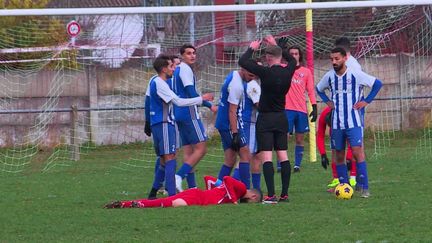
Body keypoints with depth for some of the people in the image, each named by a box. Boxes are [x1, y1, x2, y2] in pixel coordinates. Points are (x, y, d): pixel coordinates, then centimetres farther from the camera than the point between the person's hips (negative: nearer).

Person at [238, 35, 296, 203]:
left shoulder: (266, 73, -18)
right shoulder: (287, 72, -3)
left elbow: (243, 62, -13)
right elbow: (292, 60, 22)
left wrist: (252, 48, 4)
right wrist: (276, 45, 27)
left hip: (266, 118, -5)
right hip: (281, 117, 5)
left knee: (266, 156, -7)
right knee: (283, 156, 8)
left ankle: (271, 195, -15)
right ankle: (285, 194, 7)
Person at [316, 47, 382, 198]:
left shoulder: (355, 74, -9)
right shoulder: (329, 76, 4)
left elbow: (377, 84, -3)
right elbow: (318, 89, 25)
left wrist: (366, 101, -7)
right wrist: (327, 101, 10)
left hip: (354, 122, -5)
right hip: (337, 122, 5)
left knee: (357, 151, -14)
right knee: (339, 155, 6)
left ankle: (364, 188, -13)